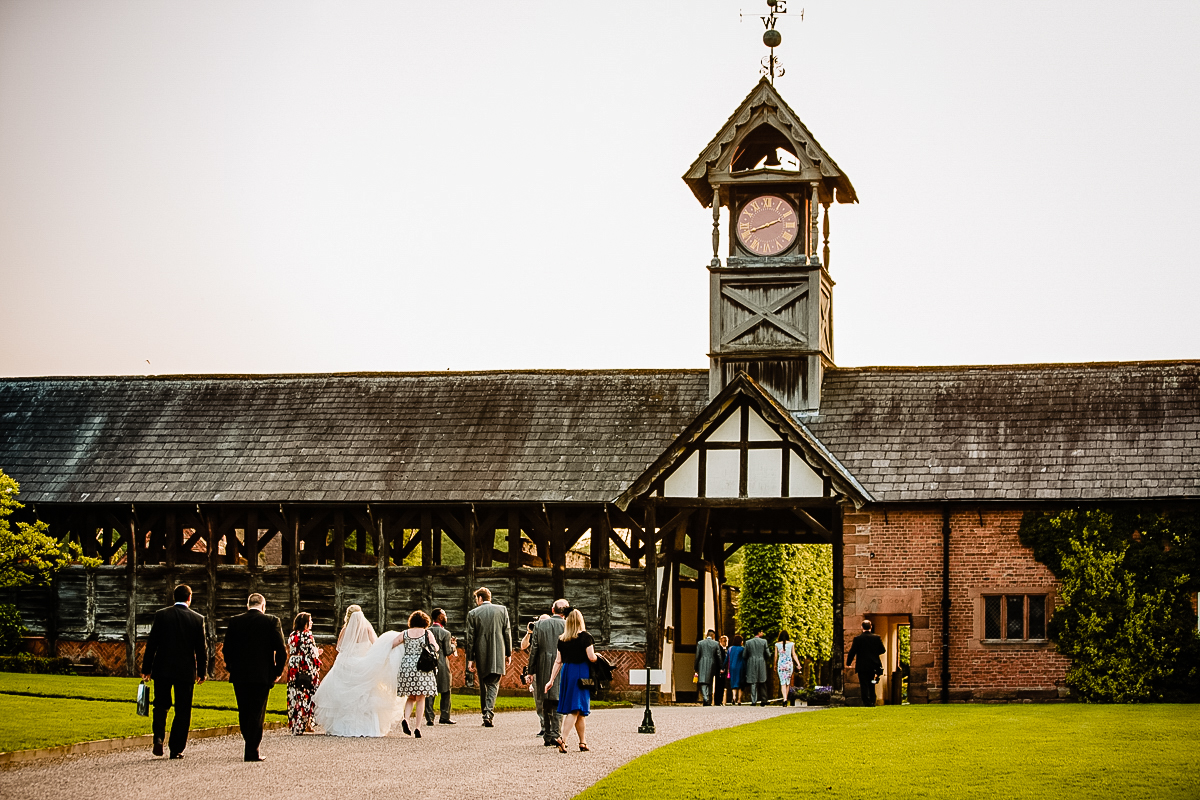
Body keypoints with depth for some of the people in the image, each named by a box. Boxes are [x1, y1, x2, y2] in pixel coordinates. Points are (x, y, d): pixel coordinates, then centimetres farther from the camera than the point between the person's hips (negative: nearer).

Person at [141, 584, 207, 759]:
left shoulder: (161, 615, -2)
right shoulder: (197, 619, -2)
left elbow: (152, 643, -2)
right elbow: (202, 648, 2)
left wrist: (146, 668, 4)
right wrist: (202, 672, 12)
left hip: (163, 669, 0)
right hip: (186, 671, 0)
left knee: (161, 705, 12)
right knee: (183, 711, 6)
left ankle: (159, 737, -10)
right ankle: (176, 749, 5)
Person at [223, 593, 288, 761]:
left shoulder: (235, 622, 2)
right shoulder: (271, 621, -4)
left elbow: (227, 648, 3)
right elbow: (281, 650, -6)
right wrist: (278, 671, 6)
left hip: (239, 676, 2)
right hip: (262, 675, -2)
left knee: (244, 713, 14)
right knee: (257, 714, 2)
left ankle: (250, 746, 22)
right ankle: (252, 752, -1)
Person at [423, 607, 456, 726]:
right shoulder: (445, 633, -11)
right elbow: (448, 652, -9)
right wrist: (454, 646, 10)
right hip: (442, 665, -4)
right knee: (445, 691, 10)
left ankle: (429, 718, 0)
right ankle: (444, 716, 13)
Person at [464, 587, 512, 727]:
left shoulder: (473, 613, 0)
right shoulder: (502, 610, 4)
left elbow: (470, 638, -1)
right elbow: (507, 633, 4)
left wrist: (470, 658, 2)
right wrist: (508, 654, 10)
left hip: (481, 655, 0)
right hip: (498, 655, 0)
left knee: (483, 685, 12)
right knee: (493, 684, 0)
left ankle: (485, 714, 13)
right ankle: (489, 713, -18)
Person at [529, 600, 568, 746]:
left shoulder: (539, 624, 1)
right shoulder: (568, 626, -5)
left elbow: (534, 649, 1)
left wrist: (531, 670, 6)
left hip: (543, 668, 2)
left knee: (546, 705, 12)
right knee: (558, 705, 2)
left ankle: (547, 736, 14)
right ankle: (556, 734, -7)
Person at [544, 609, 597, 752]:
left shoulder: (562, 639, 7)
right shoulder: (585, 637, -7)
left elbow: (558, 661, 7)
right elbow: (591, 657, -13)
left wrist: (551, 680, 11)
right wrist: (597, 656, 9)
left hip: (566, 672, 5)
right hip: (581, 673, -5)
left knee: (577, 711, 12)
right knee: (577, 709, -7)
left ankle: (583, 742, 15)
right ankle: (562, 738, -22)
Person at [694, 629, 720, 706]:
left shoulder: (700, 643, 2)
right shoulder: (716, 644, 4)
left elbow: (697, 656, 2)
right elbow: (719, 656, 3)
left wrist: (695, 668, 8)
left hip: (702, 665, -2)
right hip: (712, 665, 2)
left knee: (702, 683, -6)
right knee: (709, 683, 13)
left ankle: (705, 699, -27)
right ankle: (709, 700, 16)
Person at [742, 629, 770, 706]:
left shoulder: (748, 642, 0)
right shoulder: (764, 641, -4)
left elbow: (744, 655, 3)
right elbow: (767, 654, -2)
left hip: (751, 665, 0)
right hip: (761, 664, 0)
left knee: (753, 683, 2)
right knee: (762, 683, 11)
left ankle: (753, 701, -4)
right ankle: (764, 700, 8)